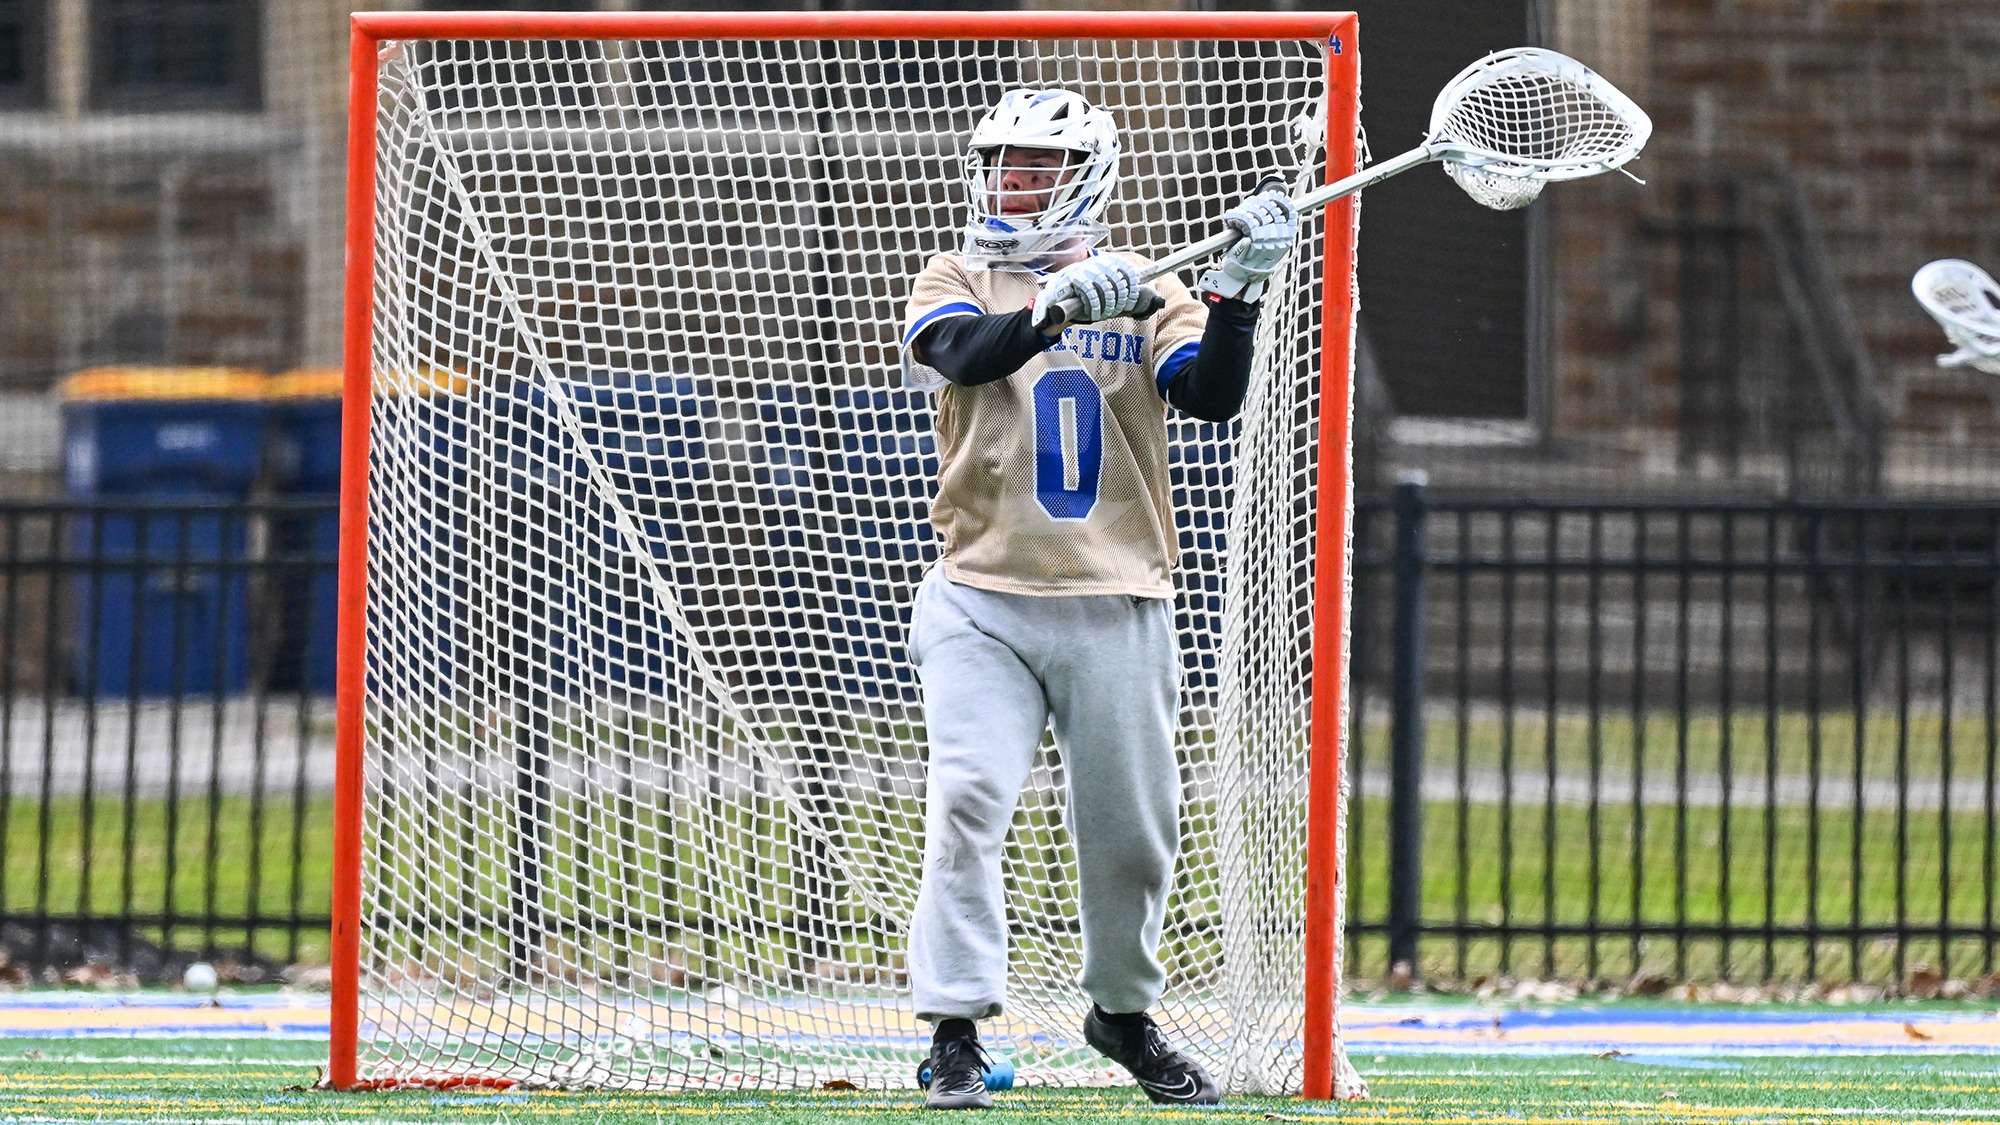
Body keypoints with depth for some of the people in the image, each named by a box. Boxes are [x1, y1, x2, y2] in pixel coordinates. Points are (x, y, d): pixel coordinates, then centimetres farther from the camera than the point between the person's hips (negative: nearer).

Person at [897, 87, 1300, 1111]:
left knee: (1131, 830, 6)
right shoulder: (960, 284, 6)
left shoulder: (1149, 294, 9)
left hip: (1118, 609, 1)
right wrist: (1066, 303, -33)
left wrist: (1238, 291, -21)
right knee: (968, 803, -17)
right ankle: (955, 1035, -14)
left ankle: (1123, 1013, 29)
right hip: (984, 603, -1)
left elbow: (1212, 398, -6)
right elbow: (963, 352, -17)